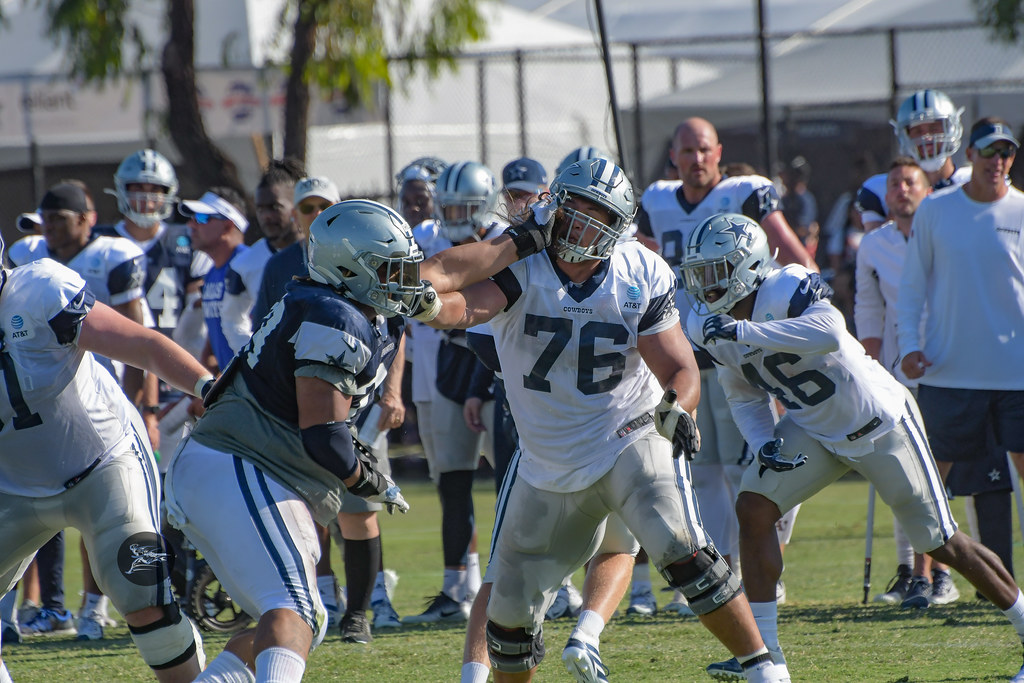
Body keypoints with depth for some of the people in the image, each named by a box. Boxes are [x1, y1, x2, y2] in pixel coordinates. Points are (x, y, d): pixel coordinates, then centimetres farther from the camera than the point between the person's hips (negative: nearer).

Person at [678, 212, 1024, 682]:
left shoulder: (787, 289, -27)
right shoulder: (719, 329, -3)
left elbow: (830, 333, -47)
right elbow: (744, 398, 10)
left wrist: (742, 331, -45)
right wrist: (765, 445, -11)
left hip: (880, 424, -7)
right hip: (815, 432, 7)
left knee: (941, 543, 2)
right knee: (753, 508, -11)